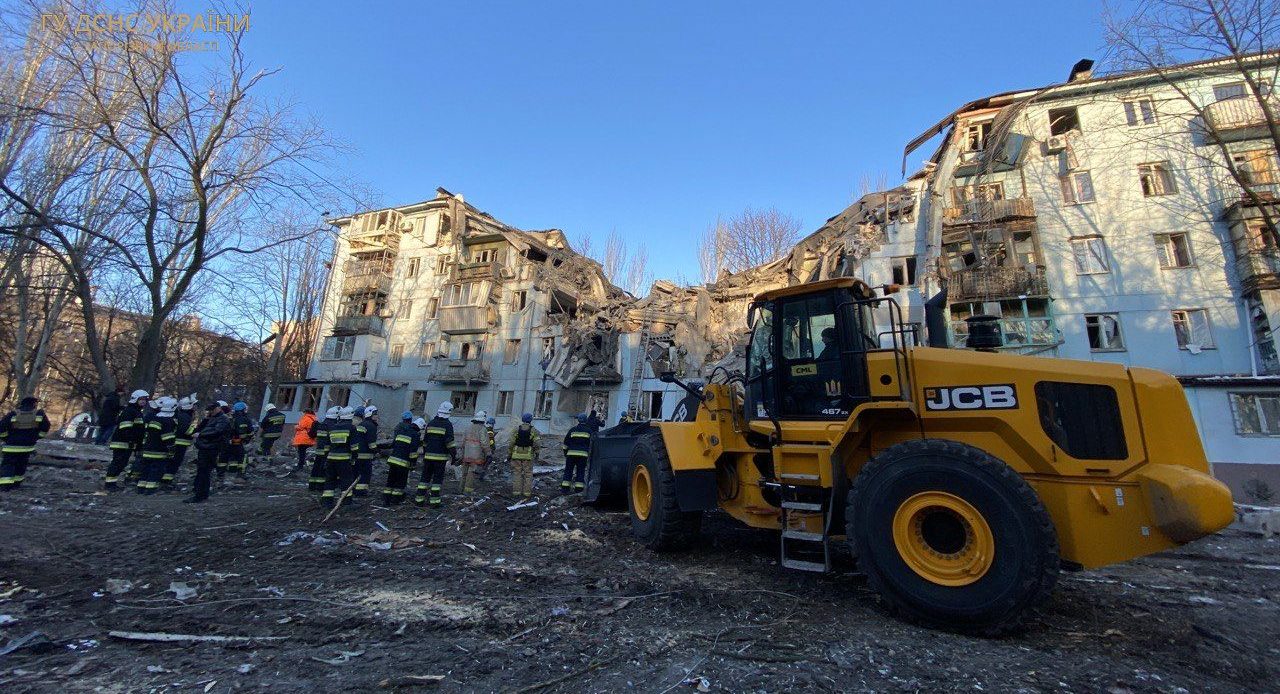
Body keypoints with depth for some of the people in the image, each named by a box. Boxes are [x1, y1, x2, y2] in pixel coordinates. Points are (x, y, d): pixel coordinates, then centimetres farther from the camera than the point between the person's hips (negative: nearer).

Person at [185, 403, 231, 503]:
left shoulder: (224, 419, -9)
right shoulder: (212, 419, 22)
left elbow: (216, 432, -23)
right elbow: (199, 428, 17)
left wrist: (200, 434, -15)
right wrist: (205, 419, 4)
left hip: (211, 449, -9)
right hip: (204, 448, 9)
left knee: (202, 472, -8)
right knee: (204, 472, 15)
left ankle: (199, 495, -5)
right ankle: (203, 494, 24)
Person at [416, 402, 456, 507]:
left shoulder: (430, 423, 10)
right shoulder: (447, 425, -8)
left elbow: (425, 440, 16)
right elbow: (450, 442, -14)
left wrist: (424, 453, 25)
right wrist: (454, 455, -9)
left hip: (428, 456, 5)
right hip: (440, 457, -5)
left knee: (425, 477, 12)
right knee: (437, 478, 2)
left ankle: (419, 498, 14)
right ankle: (434, 500, 1)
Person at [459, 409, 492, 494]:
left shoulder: (468, 428, 10)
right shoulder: (482, 429, -12)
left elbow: (463, 442, 14)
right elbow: (484, 443, -17)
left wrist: (463, 453, 23)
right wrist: (488, 454, -11)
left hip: (466, 455, 6)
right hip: (477, 456, -6)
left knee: (465, 472, 16)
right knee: (472, 472, -2)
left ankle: (463, 488, 26)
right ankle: (468, 490, -3)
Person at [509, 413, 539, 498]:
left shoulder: (516, 429, -2)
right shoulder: (533, 431, -4)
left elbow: (512, 443, -3)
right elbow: (536, 444, -8)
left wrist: (510, 454, 5)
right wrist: (536, 453, 8)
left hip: (516, 455, 1)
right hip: (528, 456, -1)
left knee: (517, 473, 8)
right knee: (528, 474, 7)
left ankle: (516, 491, 9)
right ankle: (527, 492, 7)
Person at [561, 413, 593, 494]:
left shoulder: (573, 430, 9)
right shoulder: (589, 431, 8)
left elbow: (566, 442, 12)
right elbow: (591, 444, 12)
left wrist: (565, 452, 20)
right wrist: (589, 453, 21)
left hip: (571, 453, 1)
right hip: (583, 454, 0)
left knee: (568, 470, 6)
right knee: (580, 471, 4)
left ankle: (565, 488, 4)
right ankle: (579, 489, 0)